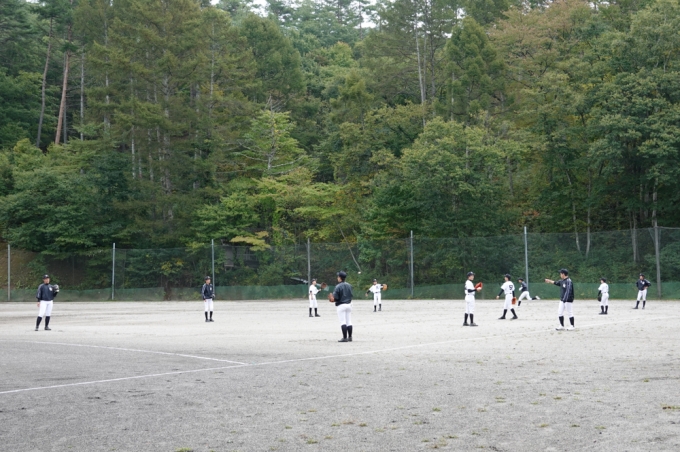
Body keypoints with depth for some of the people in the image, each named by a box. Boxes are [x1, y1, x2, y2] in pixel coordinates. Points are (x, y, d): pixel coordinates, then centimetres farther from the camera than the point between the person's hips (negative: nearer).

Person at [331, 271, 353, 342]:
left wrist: (333, 299, 4)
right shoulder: (349, 285, 7)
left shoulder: (338, 286, -14)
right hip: (349, 304, 7)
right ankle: (350, 337, 13)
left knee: (343, 322, -4)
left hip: (341, 305, -6)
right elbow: (351, 295, 10)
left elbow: (335, 298, -16)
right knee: (349, 322, 11)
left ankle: (345, 337, -7)